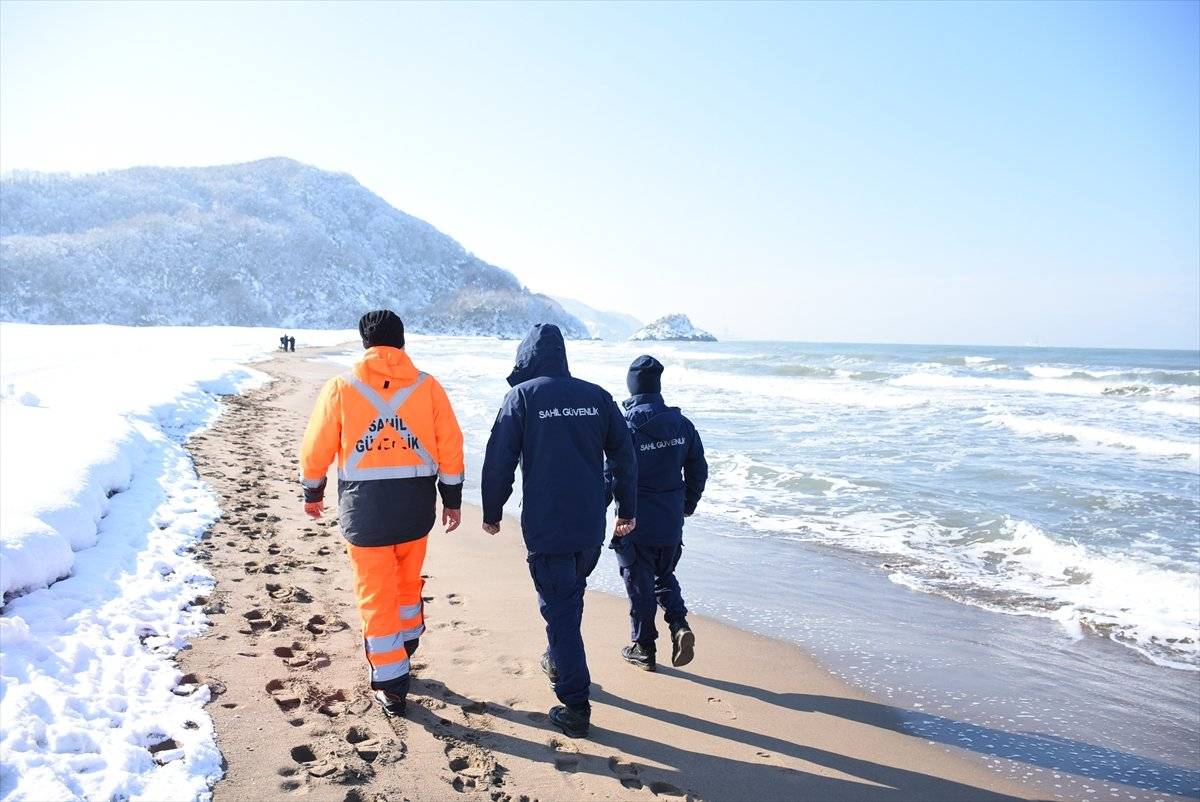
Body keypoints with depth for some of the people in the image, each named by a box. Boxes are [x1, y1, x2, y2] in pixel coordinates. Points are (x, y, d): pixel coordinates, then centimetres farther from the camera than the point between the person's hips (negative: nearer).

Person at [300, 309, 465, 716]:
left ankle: (391, 685, 16)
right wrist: (452, 499, 7)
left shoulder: (341, 387, -4)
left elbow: (316, 448, 1)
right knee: (408, 583, 23)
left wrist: (313, 493, 17)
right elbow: (450, 446, -2)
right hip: (416, 505, 2)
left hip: (364, 507, -2)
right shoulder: (427, 386, -2)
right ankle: (403, 654, 41)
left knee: (375, 595, 9)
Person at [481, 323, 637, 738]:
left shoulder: (522, 397, -6)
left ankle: (575, 707, 5)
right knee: (569, 597, 26)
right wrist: (627, 510, 16)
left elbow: (499, 462, -7)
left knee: (559, 609, 2)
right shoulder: (596, 396, 5)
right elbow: (624, 456, 6)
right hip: (591, 526, 5)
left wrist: (491, 513, 5)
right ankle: (558, 660, 44)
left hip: (546, 526, -4)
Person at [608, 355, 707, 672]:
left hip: (637, 523, -4)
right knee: (665, 577, 23)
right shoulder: (682, 424, -1)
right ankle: (680, 625, 3)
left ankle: (644, 648, 19)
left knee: (639, 585, 9)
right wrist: (689, 504, 22)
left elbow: (612, 476, -14)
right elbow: (698, 470, 7)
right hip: (672, 523, 5)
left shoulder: (625, 428, -16)